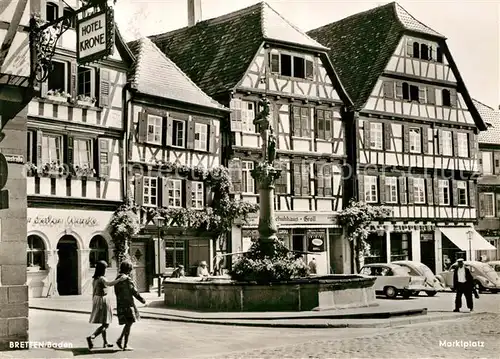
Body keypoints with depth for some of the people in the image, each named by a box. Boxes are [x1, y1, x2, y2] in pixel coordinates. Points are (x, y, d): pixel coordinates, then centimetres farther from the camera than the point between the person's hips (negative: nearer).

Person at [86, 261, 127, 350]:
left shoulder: (94, 279, 8)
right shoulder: (101, 279, -18)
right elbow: (109, 284, -41)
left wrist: (94, 304, 21)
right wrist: (119, 279, -42)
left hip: (96, 299, 9)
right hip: (103, 300, -9)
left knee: (103, 324, 18)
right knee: (105, 324, -7)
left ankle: (105, 342, 25)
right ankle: (91, 337, -21)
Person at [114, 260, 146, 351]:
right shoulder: (127, 279, -15)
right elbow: (134, 291, -14)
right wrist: (142, 299, -3)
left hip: (120, 304, 8)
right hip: (127, 304, -8)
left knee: (128, 323, 18)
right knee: (129, 323, -2)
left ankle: (120, 339, 12)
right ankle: (125, 345, -1)